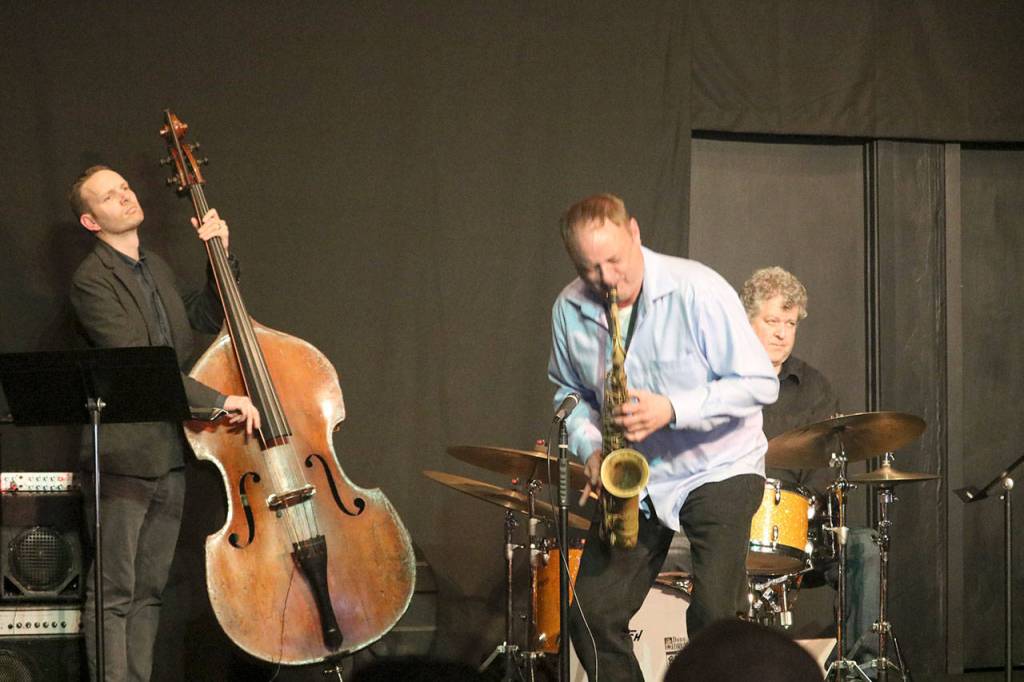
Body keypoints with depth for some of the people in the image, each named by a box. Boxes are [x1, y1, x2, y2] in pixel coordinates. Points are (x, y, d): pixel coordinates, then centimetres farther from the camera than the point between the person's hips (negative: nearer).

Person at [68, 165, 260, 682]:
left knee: (148, 590, 10)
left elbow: (209, 317, 24)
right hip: (123, 458, -8)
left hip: (169, 457, 8)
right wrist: (219, 400, -21)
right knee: (113, 594, -5)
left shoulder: (156, 270, 16)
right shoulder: (92, 280, -11)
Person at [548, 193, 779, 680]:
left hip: (719, 469, -5)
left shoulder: (697, 290, -20)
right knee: (592, 616, -3)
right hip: (634, 477, 5)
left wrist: (671, 409, -28)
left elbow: (759, 383, -18)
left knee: (715, 613, -18)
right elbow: (569, 390, 14)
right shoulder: (569, 310, -4)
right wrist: (590, 448, -6)